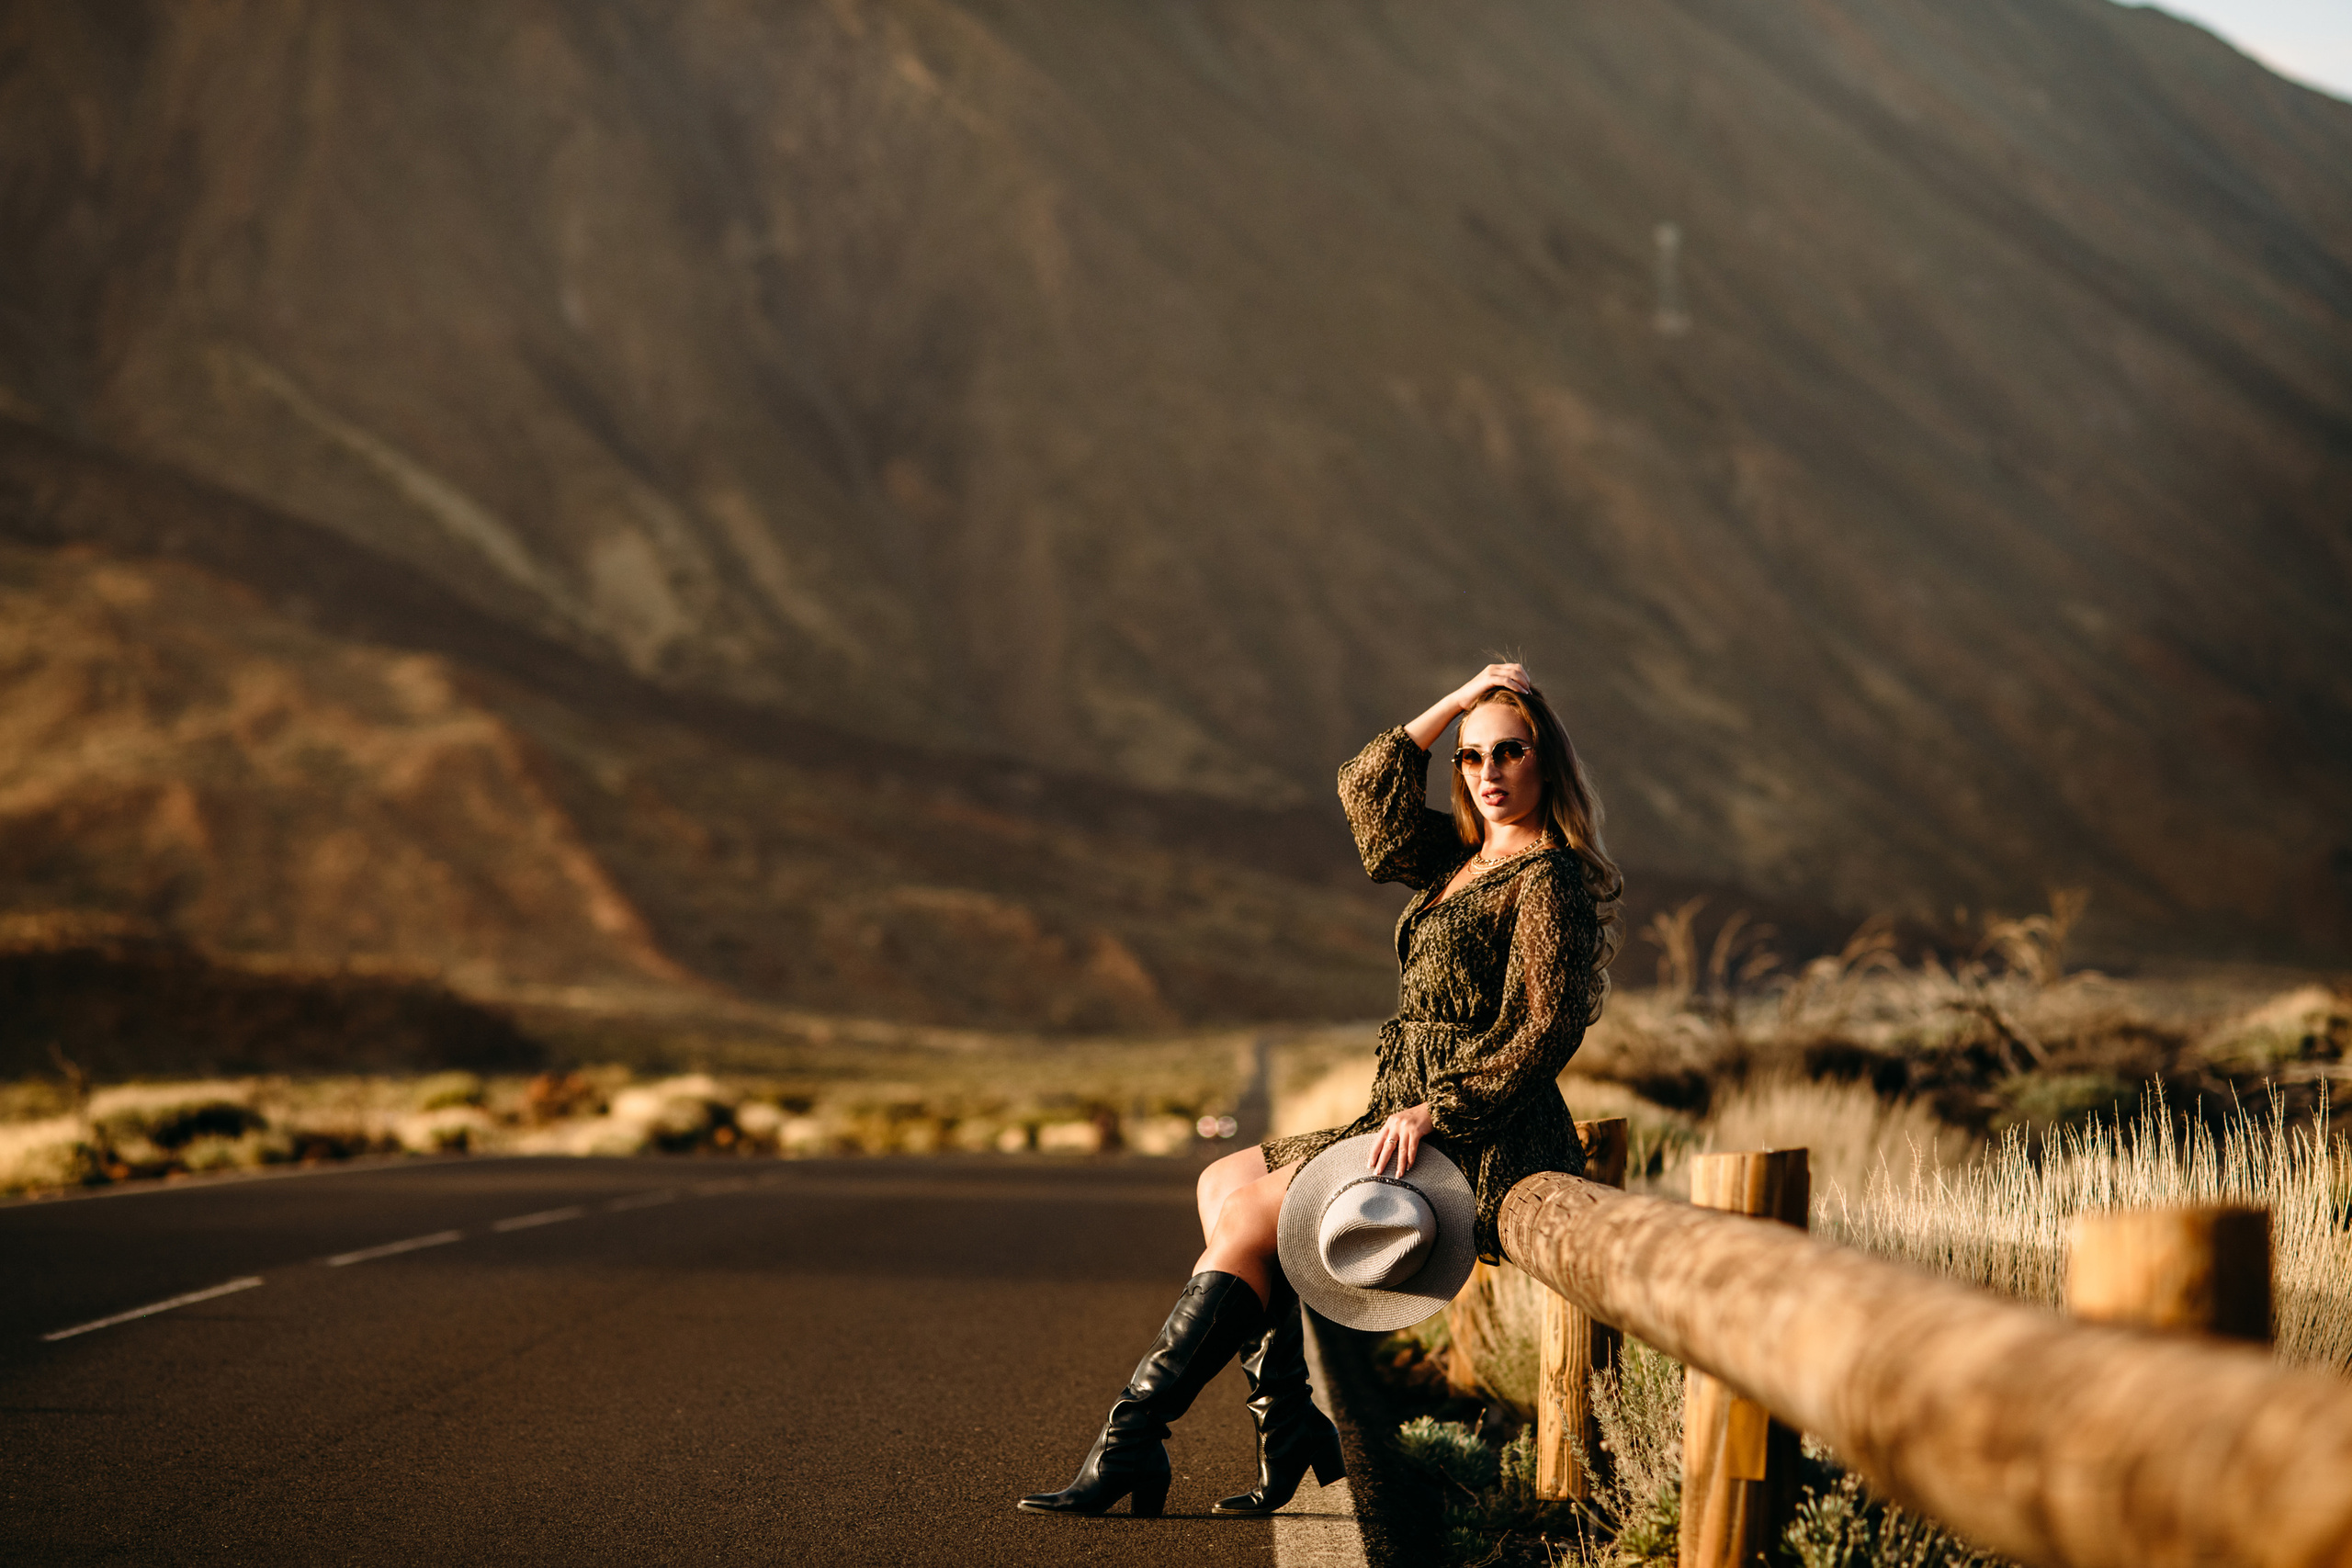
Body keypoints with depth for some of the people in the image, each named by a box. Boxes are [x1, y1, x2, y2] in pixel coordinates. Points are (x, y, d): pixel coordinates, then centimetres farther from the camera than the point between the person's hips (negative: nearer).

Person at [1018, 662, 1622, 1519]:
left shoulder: (1549, 881, -11)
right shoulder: (1466, 859, 16)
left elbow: (1546, 1031, -19)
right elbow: (1367, 788, 15)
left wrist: (1435, 1110, -25)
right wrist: (1456, 703, 7)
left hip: (1482, 1144, -10)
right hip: (1421, 1119, 10)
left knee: (1247, 1218, -14)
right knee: (1222, 1182, 5)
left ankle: (1129, 1441, -12)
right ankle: (1291, 1434, -4)